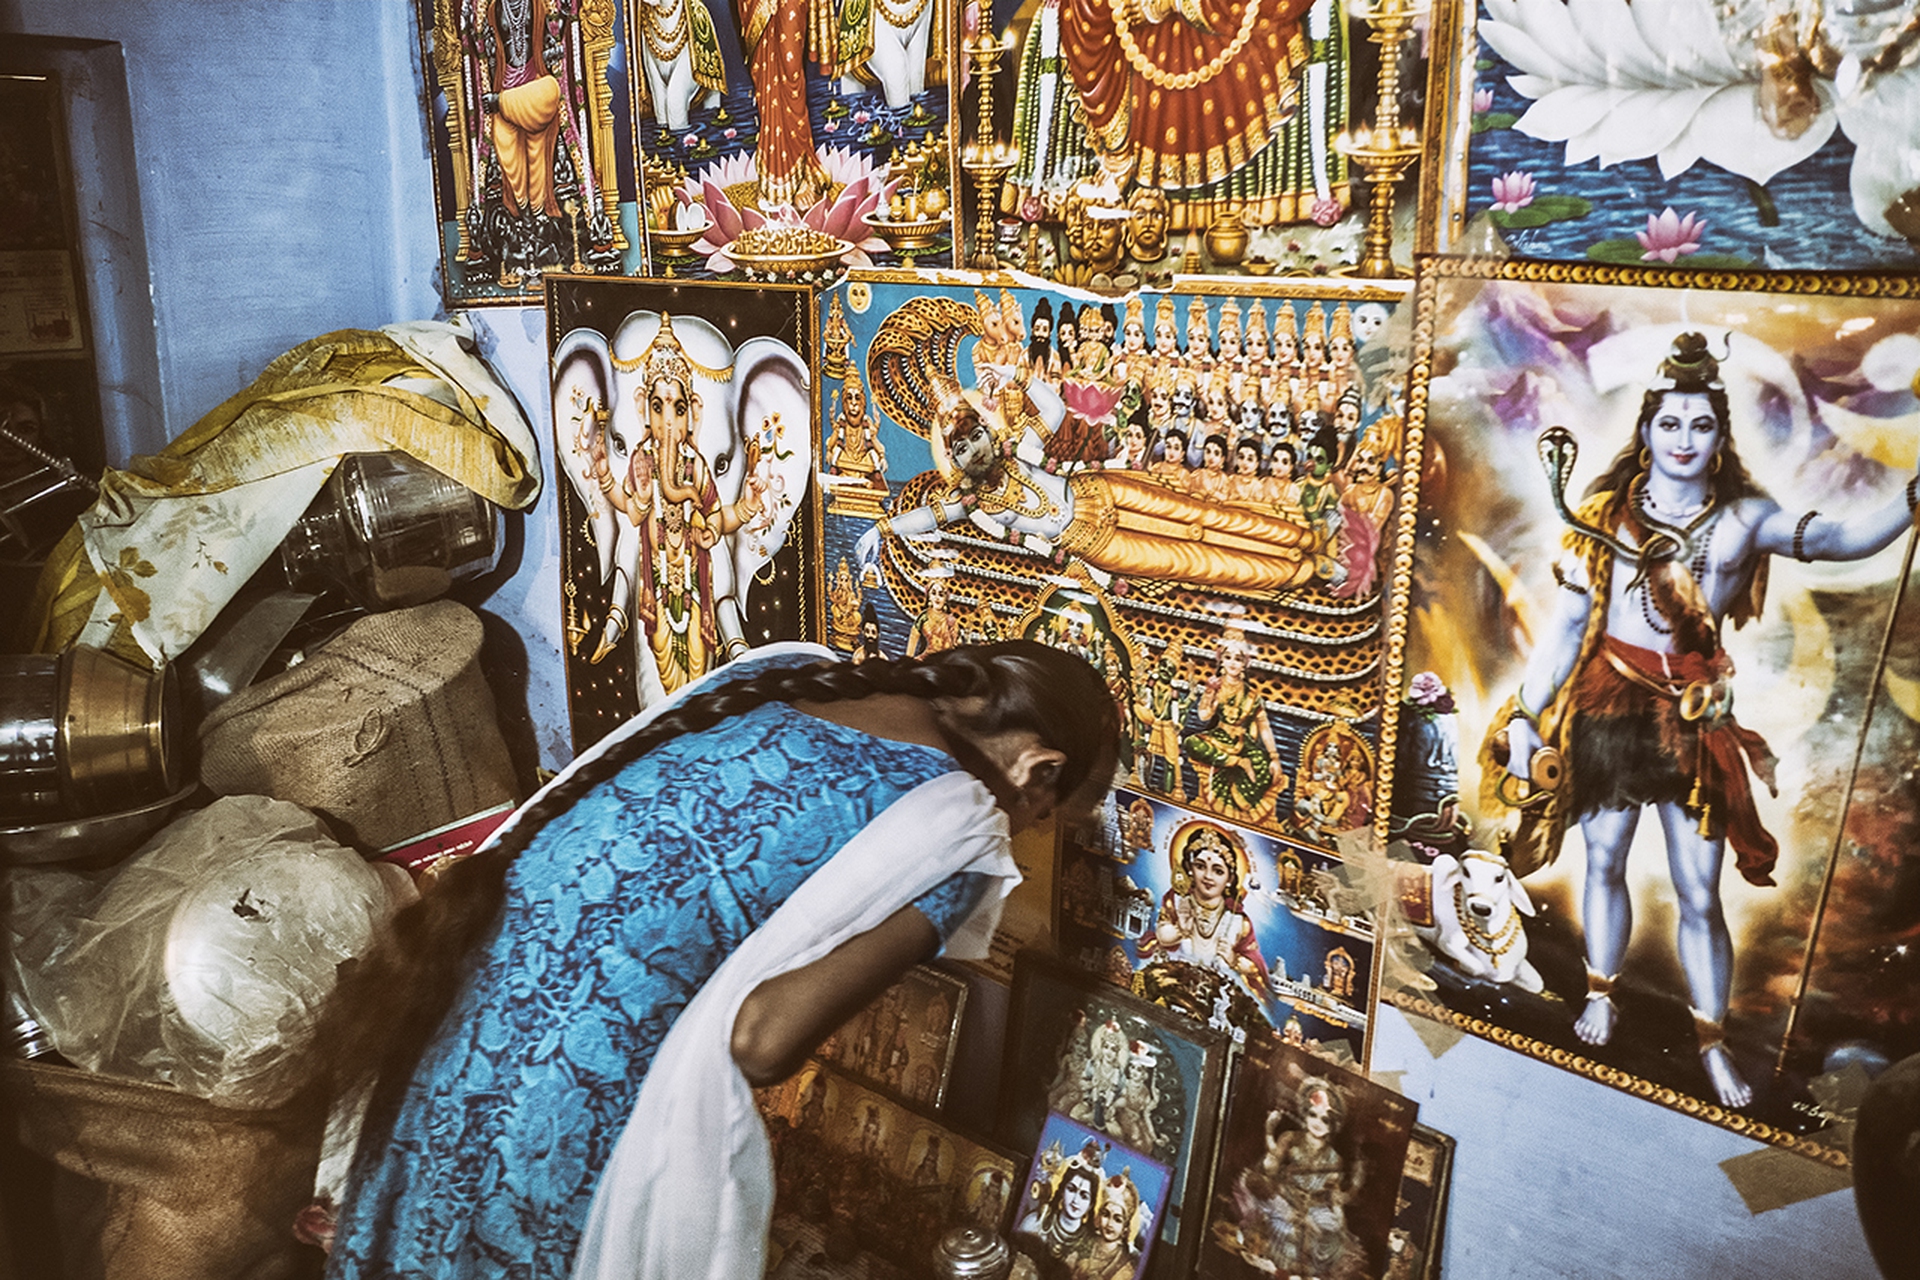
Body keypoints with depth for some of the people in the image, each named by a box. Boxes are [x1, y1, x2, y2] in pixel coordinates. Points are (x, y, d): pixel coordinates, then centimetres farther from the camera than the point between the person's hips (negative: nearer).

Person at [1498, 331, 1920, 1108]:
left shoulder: (1744, 516, -1)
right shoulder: (1609, 512, -1)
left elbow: (1842, 538, -18)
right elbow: (1567, 621, -1)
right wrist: (1526, 715, -3)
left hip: (1694, 718, 0)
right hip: (1609, 705, 1)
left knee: (1699, 891, 3)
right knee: (1604, 861, 12)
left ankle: (1712, 1044, 18)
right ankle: (1601, 997, 33)